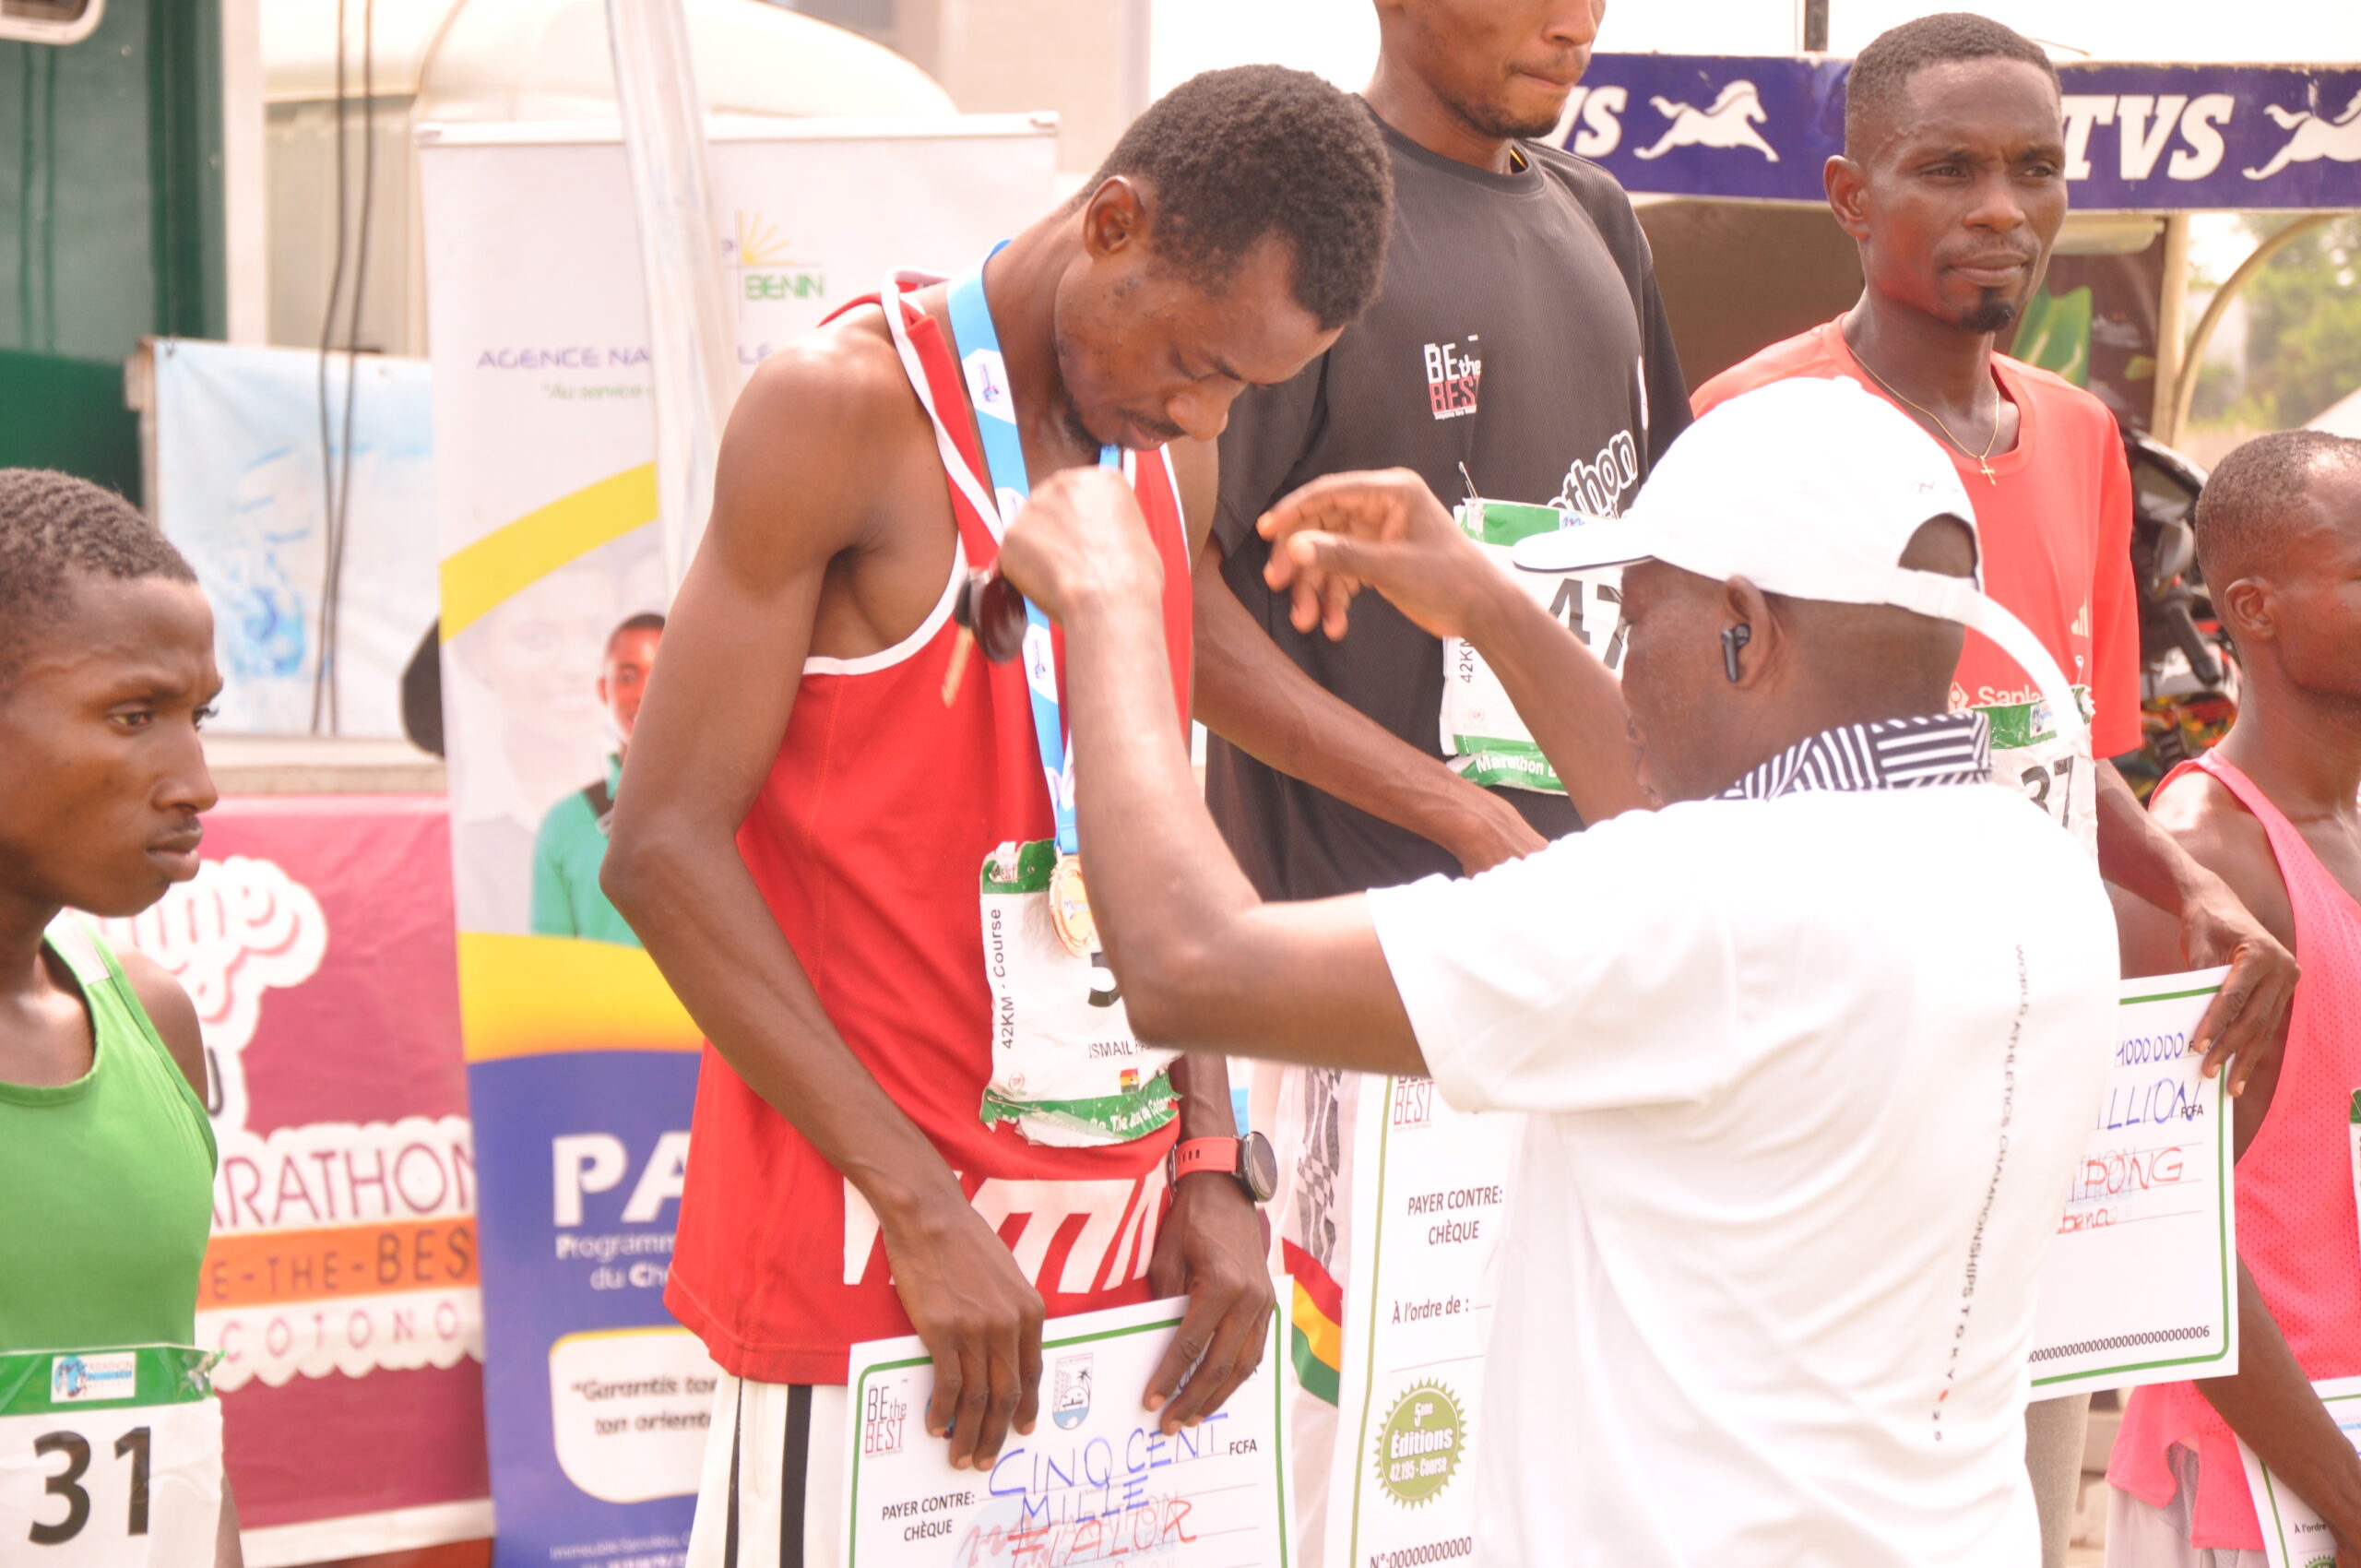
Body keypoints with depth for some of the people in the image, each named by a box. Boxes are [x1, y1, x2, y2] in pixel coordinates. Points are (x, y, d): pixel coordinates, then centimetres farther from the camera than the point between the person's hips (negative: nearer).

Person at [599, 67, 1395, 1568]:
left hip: (1126, 1225, 6)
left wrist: (1214, 1162, 4)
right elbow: (665, 848, -14)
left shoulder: (1175, 457, 10)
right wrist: (921, 1206, -17)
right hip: (874, 1250, -6)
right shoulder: (845, 409, -11)